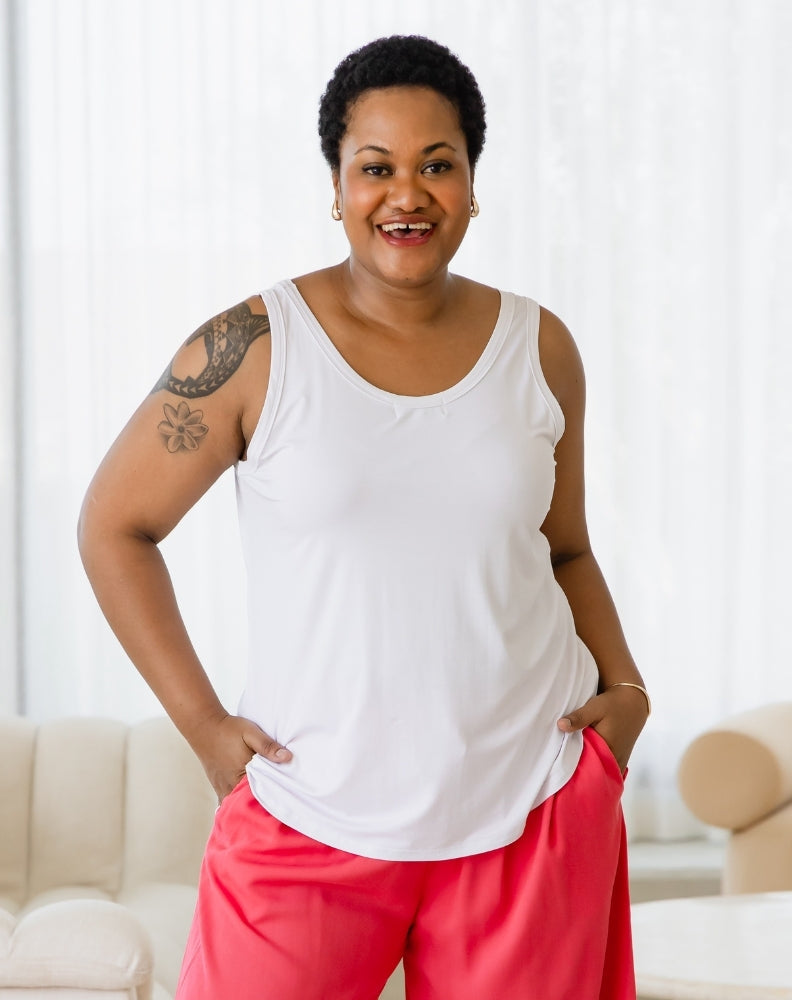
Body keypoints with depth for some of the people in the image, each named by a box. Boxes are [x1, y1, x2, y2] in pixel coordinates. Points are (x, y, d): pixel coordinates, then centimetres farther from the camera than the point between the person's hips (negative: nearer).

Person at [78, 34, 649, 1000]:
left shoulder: (540, 348, 4)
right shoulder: (253, 349, -6)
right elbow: (114, 527, 1)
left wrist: (623, 683, 0)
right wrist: (202, 721, -5)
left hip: (533, 811, 3)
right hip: (311, 820, -2)